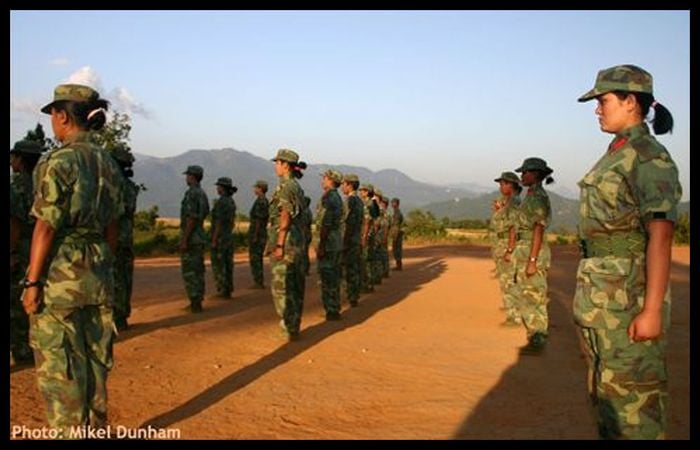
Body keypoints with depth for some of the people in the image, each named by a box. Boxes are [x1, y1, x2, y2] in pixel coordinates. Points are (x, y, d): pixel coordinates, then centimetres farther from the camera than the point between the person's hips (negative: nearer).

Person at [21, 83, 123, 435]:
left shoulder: (58, 162, -13)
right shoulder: (107, 163, 7)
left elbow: (46, 227, -15)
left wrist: (32, 281, -10)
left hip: (60, 274, -7)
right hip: (97, 272, 7)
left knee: (58, 366, 4)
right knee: (94, 359, 17)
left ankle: (68, 433, 12)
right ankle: (96, 429, 28)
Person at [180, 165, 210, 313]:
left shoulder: (191, 193, -16)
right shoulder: (203, 194, 13)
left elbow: (191, 218, -22)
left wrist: (184, 239, -20)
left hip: (190, 237, -9)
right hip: (200, 236, 9)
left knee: (189, 271, -6)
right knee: (198, 269, 11)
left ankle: (194, 302, -5)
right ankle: (198, 300, 16)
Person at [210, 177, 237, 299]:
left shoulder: (220, 202, -18)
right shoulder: (231, 201, 10)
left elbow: (219, 222, -20)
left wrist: (214, 240, -18)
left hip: (219, 237, -9)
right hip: (229, 236, 9)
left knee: (218, 265, -3)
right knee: (228, 264, 10)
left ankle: (222, 291, -2)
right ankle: (228, 290, 14)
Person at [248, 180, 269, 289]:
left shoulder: (260, 201, -15)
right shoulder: (265, 201, 15)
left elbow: (258, 220, -20)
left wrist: (255, 236, -20)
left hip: (256, 234, -10)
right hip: (262, 234, 10)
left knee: (255, 259, -6)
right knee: (258, 259, 14)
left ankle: (258, 282, -5)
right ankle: (260, 282, 17)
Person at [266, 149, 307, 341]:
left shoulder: (285, 186, -13)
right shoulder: (297, 187, 14)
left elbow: (285, 218, -18)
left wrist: (279, 244, -19)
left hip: (286, 241, -9)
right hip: (298, 240, 9)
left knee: (281, 286, -5)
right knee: (295, 285, 12)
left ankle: (290, 328, -2)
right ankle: (293, 325, 19)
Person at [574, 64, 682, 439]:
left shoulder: (651, 159, -12)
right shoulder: (615, 156, 15)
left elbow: (660, 237, -19)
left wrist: (652, 310, -23)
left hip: (629, 291, -9)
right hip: (600, 291, 9)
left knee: (632, 391, -2)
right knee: (604, 385, 17)